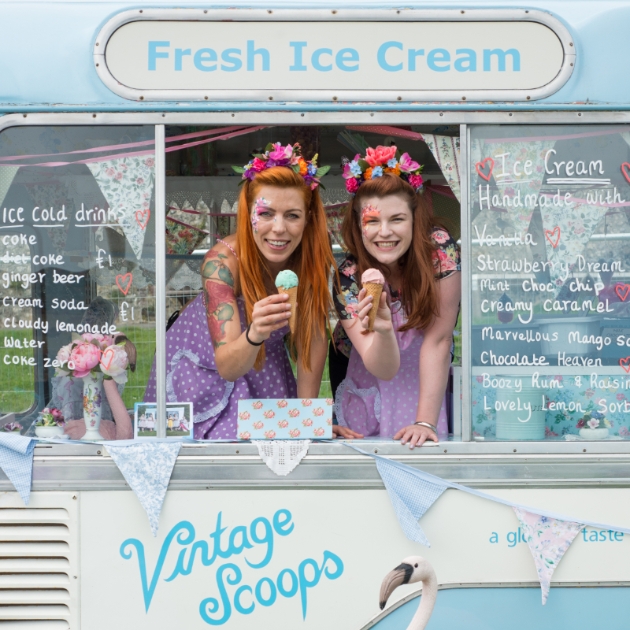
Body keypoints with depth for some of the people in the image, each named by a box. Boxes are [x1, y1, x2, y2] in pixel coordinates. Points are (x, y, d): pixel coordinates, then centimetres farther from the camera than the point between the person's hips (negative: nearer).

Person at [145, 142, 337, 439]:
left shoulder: (315, 259, -23)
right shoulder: (222, 262, -33)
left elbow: (311, 339, -12)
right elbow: (227, 365, -39)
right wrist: (254, 334, -59)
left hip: (264, 365, 3)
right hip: (202, 366, -3)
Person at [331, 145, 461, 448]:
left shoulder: (440, 249, -27)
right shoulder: (348, 278, -25)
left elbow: (437, 340, -25)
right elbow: (384, 368, -29)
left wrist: (426, 422, -29)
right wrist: (382, 330, -51)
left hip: (425, 376, 0)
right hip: (365, 378, 0)